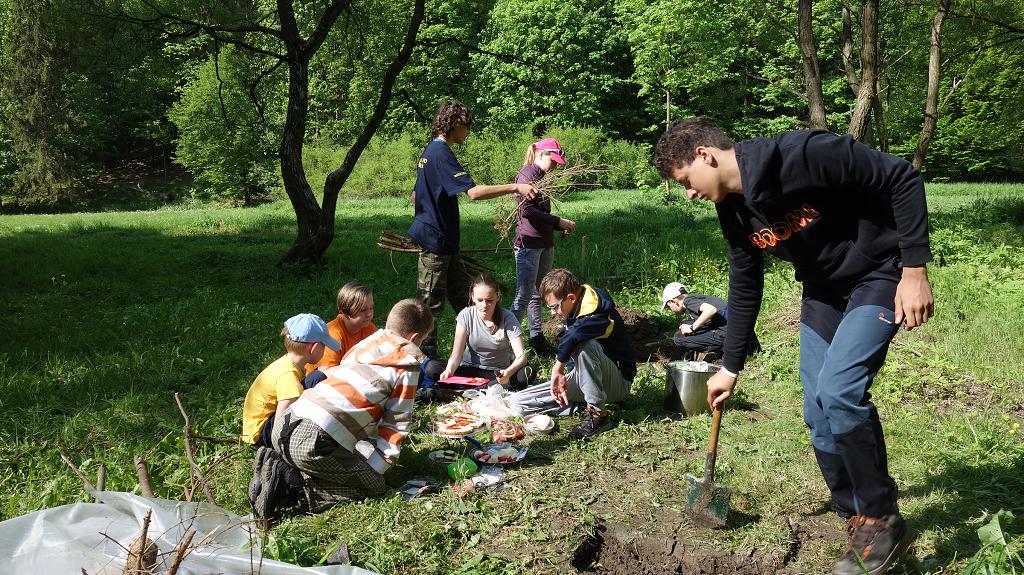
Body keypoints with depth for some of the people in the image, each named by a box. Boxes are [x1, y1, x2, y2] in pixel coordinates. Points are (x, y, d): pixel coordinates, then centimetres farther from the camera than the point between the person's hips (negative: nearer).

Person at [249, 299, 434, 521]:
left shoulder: (364, 344, 24)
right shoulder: (407, 365, 3)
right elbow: (398, 421, 3)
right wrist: (378, 467, 10)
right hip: (314, 441, -8)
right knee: (374, 486, 5)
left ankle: (280, 466, 8)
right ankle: (291, 483, -7)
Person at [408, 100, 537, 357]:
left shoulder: (430, 151, 14)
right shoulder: (442, 153, -18)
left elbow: (415, 196, 23)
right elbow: (474, 192, -30)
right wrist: (515, 187, -29)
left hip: (444, 239, 10)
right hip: (436, 239, -10)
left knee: (461, 292, 14)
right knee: (432, 302, 0)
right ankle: (426, 355, 10)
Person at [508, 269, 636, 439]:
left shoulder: (598, 314, -28)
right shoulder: (579, 307, -1)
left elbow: (571, 337, -49)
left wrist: (558, 369, -38)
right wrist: (560, 378, -6)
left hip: (618, 383, -8)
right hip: (583, 379, 8)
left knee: (583, 344, -40)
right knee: (517, 402, -2)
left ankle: (598, 414, -25)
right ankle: (588, 404, 0)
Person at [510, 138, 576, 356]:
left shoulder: (542, 177, 20)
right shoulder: (527, 174, -8)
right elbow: (527, 210, -18)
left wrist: (561, 226, 6)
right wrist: (558, 222, -15)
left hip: (545, 244, 9)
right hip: (528, 242, -9)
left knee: (537, 294, 12)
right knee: (524, 295, -8)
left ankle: (537, 338, 18)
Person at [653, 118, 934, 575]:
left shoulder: (804, 155, -28)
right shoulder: (734, 211, -4)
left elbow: (902, 178, -22)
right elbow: (744, 289, 7)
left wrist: (915, 268, -24)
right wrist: (730, 367, 13)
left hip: (881, 274, -7)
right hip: (823, 290, 7)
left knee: (839, 390, -23)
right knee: (819, 413, 3)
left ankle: (883, 520, -3)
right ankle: (857, 521, 21)